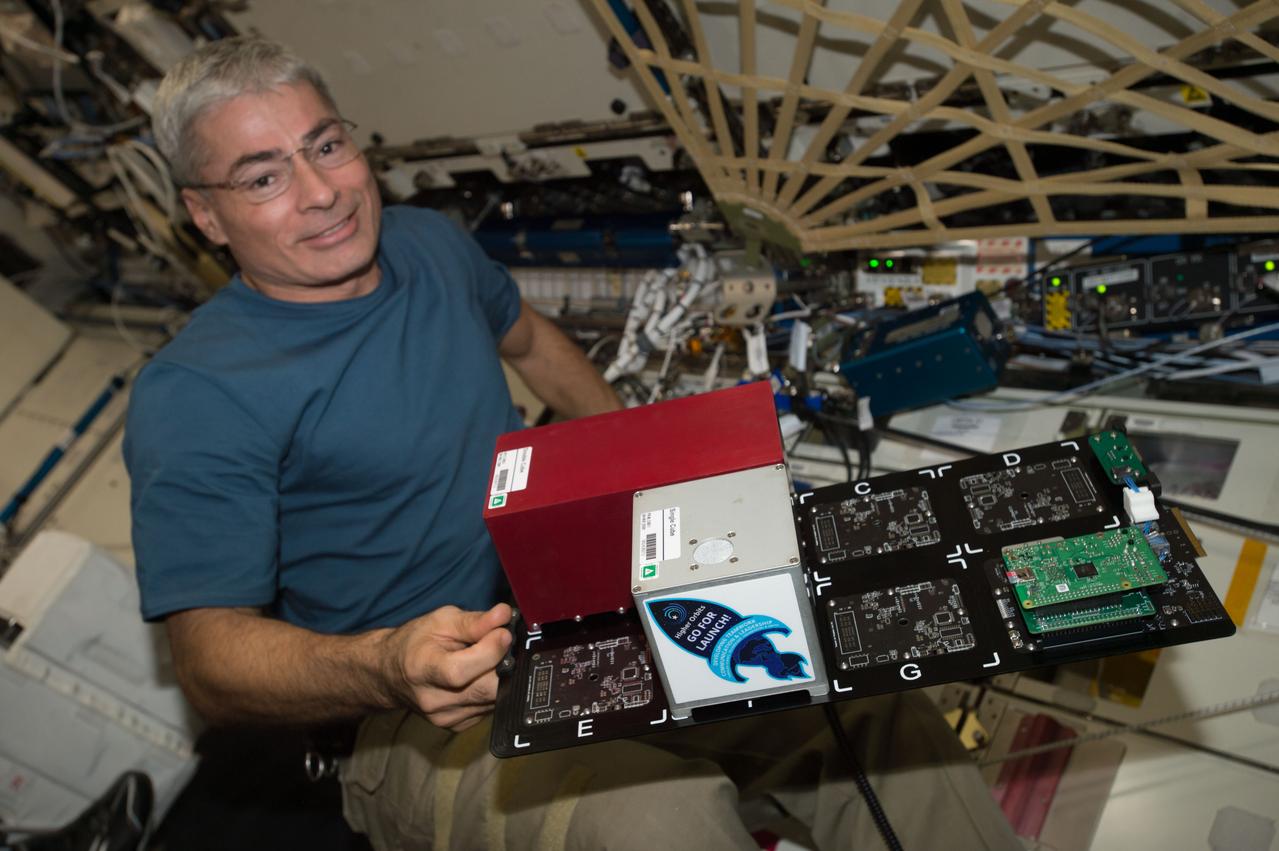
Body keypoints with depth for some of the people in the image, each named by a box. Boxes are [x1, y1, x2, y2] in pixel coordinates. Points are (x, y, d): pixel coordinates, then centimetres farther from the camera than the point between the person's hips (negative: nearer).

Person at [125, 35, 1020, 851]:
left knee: (877, 705, -10)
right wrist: (390, 667, -38)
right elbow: (211, 654, -18)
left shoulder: (428, 240, 6)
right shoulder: (193, 396, -14)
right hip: (430, 717, -5)